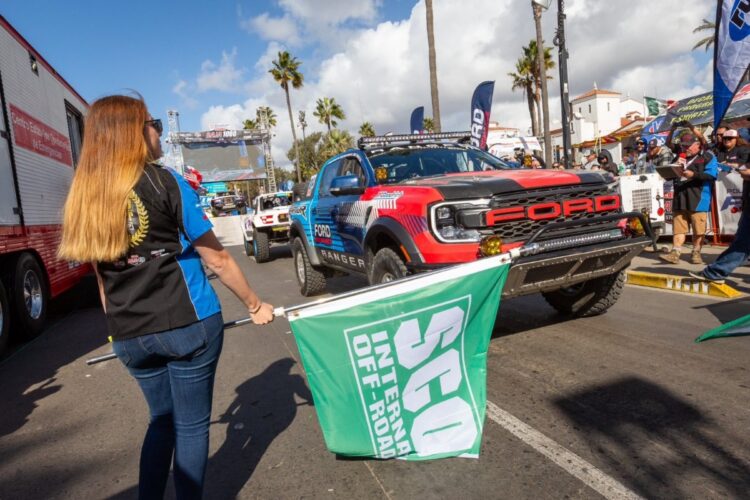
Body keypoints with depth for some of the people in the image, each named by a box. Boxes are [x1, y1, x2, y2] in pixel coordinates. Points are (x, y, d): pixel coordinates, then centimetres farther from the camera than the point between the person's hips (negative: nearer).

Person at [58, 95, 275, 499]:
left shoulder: (83, 197, 7)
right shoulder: (166, 183, -9)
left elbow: (102, 278, 13)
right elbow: (217, 260, -7)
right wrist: (254, 305, 4)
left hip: (128, 337, 6)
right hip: (188, 325, -5)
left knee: (162, 419, 24)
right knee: (191, 425, 11)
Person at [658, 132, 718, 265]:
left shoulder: (708, 157, 4)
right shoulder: (680, 157, 23)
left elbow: (711, 174, -10)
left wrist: (694, 174, -20)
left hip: (698, 198, -5)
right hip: (680, 198, 5)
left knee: (698, 228, -2)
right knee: (678, 227, -1)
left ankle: (696, 253, 9)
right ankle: (675, 253, -5)